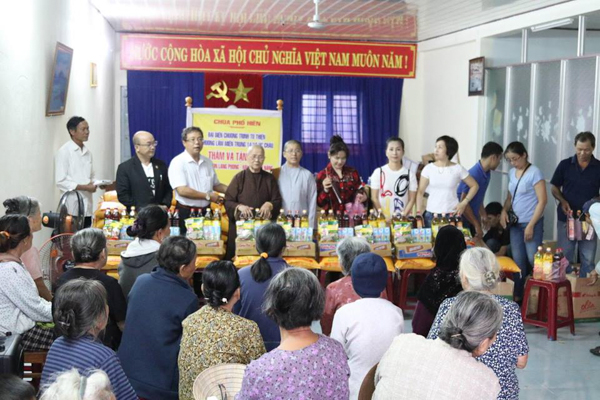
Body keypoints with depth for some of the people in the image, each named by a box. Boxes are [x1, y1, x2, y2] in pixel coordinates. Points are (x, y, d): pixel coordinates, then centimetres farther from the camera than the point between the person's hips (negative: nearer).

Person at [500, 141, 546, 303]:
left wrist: (531, 225, -16)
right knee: (518, 261, 10)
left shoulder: (534, 172, -13)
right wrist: (504, 211, 1)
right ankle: (518, 296, 18)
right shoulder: (511, 173, 8)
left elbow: (542, 200, -14)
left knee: (533, 260, -5)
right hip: (515, 223, 6)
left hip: (531, 223, -6)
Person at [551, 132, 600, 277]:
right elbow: (554, 187, 6)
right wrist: (562, 201, -12)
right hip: (566, 219, 0)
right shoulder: (565, 164, -1)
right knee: (564, 258, 8)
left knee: (588, 260, 5)